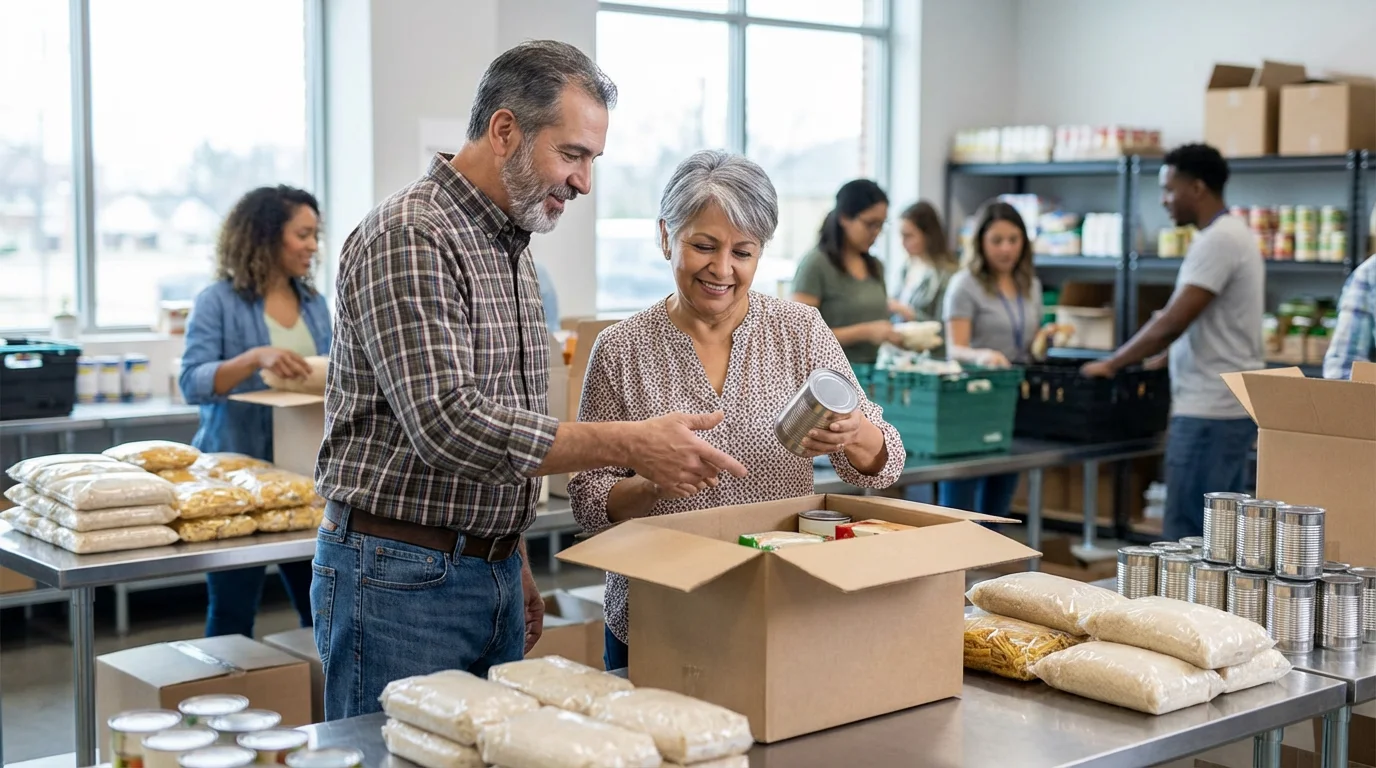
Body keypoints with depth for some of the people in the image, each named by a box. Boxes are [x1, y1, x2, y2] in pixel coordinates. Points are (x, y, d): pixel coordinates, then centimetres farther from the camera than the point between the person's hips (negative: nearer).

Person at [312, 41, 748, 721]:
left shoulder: (512, 247, 13)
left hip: (494, 576, 9)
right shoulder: (409, 238, -17)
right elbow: (448, 426, -27)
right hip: (401, 579, -8)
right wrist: (631, 444, -25)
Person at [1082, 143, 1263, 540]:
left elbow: (1171, 323, -20)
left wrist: (1111, 364, -10)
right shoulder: (1232, 234, 16)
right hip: (1228, 406, 10)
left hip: (1210, 411, -10)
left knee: (1189, 531, -6)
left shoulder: (1217, 241, -16)